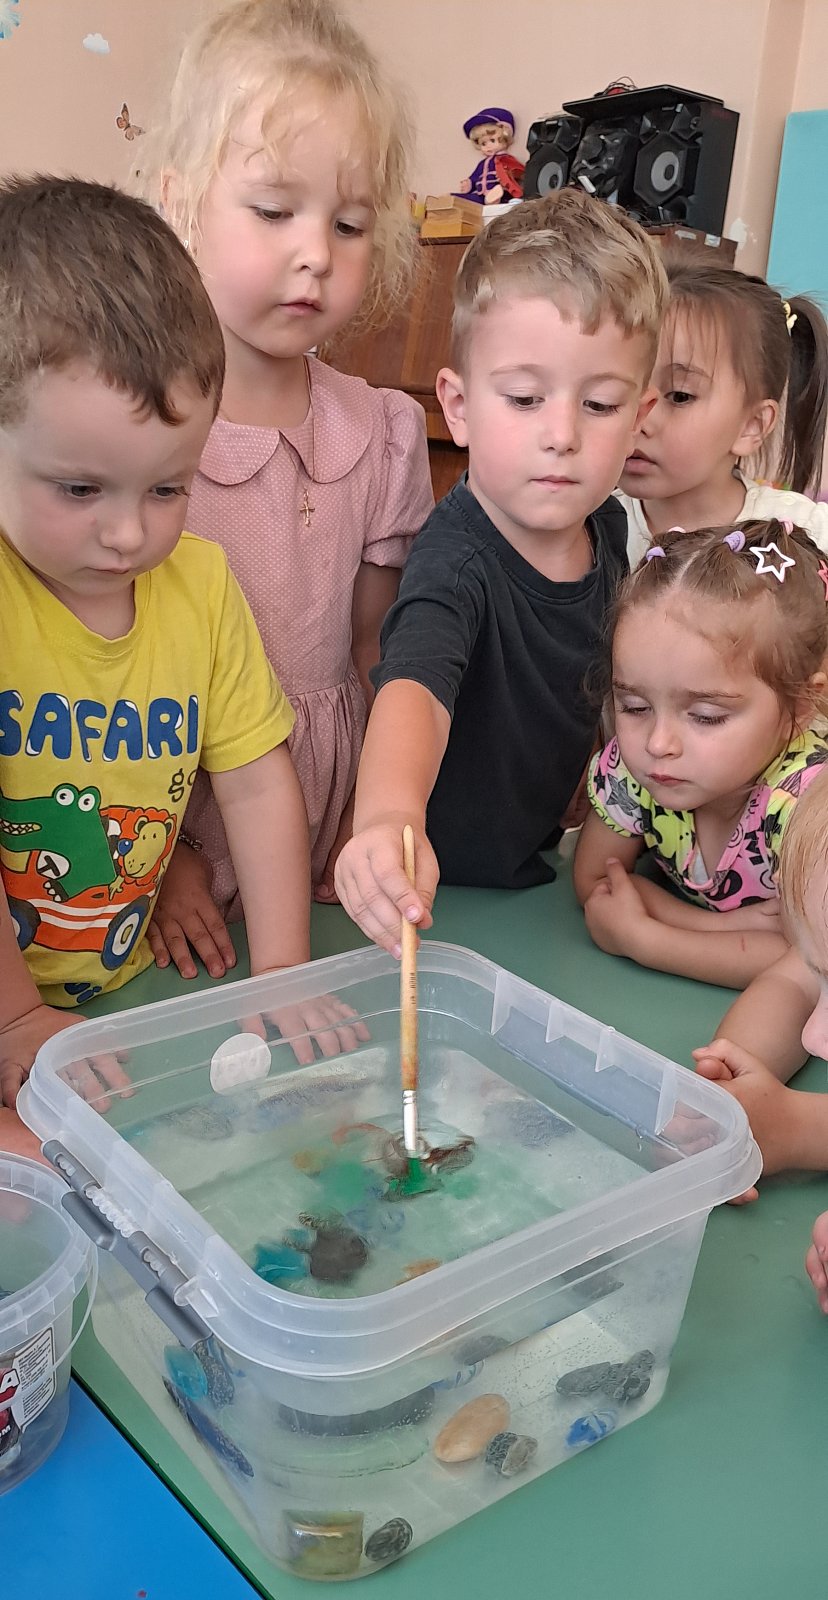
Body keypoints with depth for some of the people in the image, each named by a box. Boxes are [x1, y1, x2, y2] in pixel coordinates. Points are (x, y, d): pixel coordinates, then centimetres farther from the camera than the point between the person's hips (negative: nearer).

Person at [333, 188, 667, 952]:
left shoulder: (607, 526, -5)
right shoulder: (459, 563, -27)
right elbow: (414, 686, -46)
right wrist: (389, 817, -65)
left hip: (534, 873, 4)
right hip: (435, 894, -4)